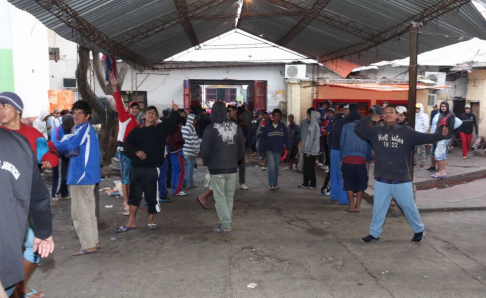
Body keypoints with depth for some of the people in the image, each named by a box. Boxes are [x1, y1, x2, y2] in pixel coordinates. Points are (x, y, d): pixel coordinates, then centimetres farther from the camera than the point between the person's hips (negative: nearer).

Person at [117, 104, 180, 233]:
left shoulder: (161, 128, 5)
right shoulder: (137, 130, 11)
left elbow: (172, 123, -12)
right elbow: (127, 145, 7)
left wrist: (175, 111, -29)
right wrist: (136, 152, -11)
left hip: (152, 168, -3)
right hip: (136, 167, 3)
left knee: (151, 195, 4)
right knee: (134, 195, 9)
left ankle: (150, 220, 21)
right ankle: (131, 222, 20)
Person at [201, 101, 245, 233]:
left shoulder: (211, 129, -12)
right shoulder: (235, 127, 3)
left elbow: (205, 150, -11)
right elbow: (242, 148, 6)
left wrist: (207, 163, 7)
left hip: (217, 168, -5)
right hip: (232, 168, 5)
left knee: (220, 197, 2)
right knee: (229, 196, 14)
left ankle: (226, 225, 1)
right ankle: (227, 222, 19)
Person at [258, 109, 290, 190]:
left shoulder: (282, 126, 1)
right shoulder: (267, 125, -6)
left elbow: (286, 138, 1)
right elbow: (263, 138, -5)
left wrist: (289, 148, -6)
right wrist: (262, 149, -7)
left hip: (278, 150, 3)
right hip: (269, 149, -3)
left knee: (276, 167, 11)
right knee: (271, 165, -13)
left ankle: (275, 184, 23)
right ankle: (271, 184, -5)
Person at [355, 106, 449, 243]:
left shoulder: (406, 131, -4)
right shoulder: (376, 131, 1)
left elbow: (424, 137, -12)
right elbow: (358, 129, -2)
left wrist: (440, 135, -28)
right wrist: (370, 118, -11)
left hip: (401, 179, -2)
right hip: (381, 179, 2)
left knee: (409, 207, 13)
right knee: (378, 208, 14)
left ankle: (419, 231, 35)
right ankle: (374, 233, 29)